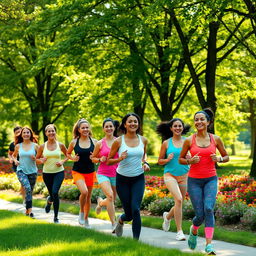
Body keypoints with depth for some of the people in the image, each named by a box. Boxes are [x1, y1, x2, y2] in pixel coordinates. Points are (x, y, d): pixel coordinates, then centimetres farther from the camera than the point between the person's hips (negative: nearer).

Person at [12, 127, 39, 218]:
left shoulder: (35, 146, -1)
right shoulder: (18, 146, 2)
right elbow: (14, 155, 20)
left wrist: (35, 158, -15)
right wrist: (15, 160, 0)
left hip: (32, 171, 1)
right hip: (21, 171, -1)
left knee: (30, 191, 9)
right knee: (27, 188, -24)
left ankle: (27, 210, 28)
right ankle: (30, 210, -23)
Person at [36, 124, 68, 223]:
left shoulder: (60, 145, -2)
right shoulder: (42, 146, -1)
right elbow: (37, 158, 9)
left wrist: (62, 161, -7)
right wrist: (41, 161, -13)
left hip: (59, 172, -1)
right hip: (47, 173, 1)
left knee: (55, 192, -20)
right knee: (52, 194, 7)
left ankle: (56, 217, -6)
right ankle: (49, 201, 49)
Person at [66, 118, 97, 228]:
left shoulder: (94, 142, -1)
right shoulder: (74, 142, -2)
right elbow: (68, 153, 14)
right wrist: (73, 158, -5)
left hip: (90, 172, 2)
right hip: (78, 171, -2)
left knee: (88, 197, 10)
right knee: (84, 191, -25)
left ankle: (86, 219, 27)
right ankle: (81, 212, 1)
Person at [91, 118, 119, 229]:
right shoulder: (100, 143, 1)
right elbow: (93, 158, 11)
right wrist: (100, 159, -9)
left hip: (116, 175, 2)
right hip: (103, 174, -2)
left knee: (112, 201, 11)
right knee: (110, 196, -24)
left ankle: (100, 202, 47)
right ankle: (114, 223, -17)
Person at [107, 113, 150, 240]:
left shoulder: (143, 140, 1)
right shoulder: (118, 141, -8)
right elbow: (109, 161, -2)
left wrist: (145, 164, 0)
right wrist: (120, 159, -20)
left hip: (138, 179, 1)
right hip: (123, 179, -1)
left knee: (135, 209, -17)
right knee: (129, 214, 5)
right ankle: (120, 220, 42)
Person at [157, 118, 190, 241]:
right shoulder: (166, 143, 2)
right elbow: (159, 161, 8)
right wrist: (168, 159, -12)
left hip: (184, 176, 3)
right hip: (170, 175, -3)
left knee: (179, 203, 10)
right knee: (178, 199, -24)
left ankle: (167, 216, 46)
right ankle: (179, 231, -16)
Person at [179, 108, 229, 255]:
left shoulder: (216, 139, 1)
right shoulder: (189, 141, -1)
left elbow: (226, 157, 13)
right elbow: (181, 159, 10)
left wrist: (219, 159, -9)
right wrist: (190, 161, -11)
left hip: (211, 180, 0)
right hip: (194, 181, 0)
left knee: (208, 209, -22)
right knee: (200, 214, -2)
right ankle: (194, 231, 35)